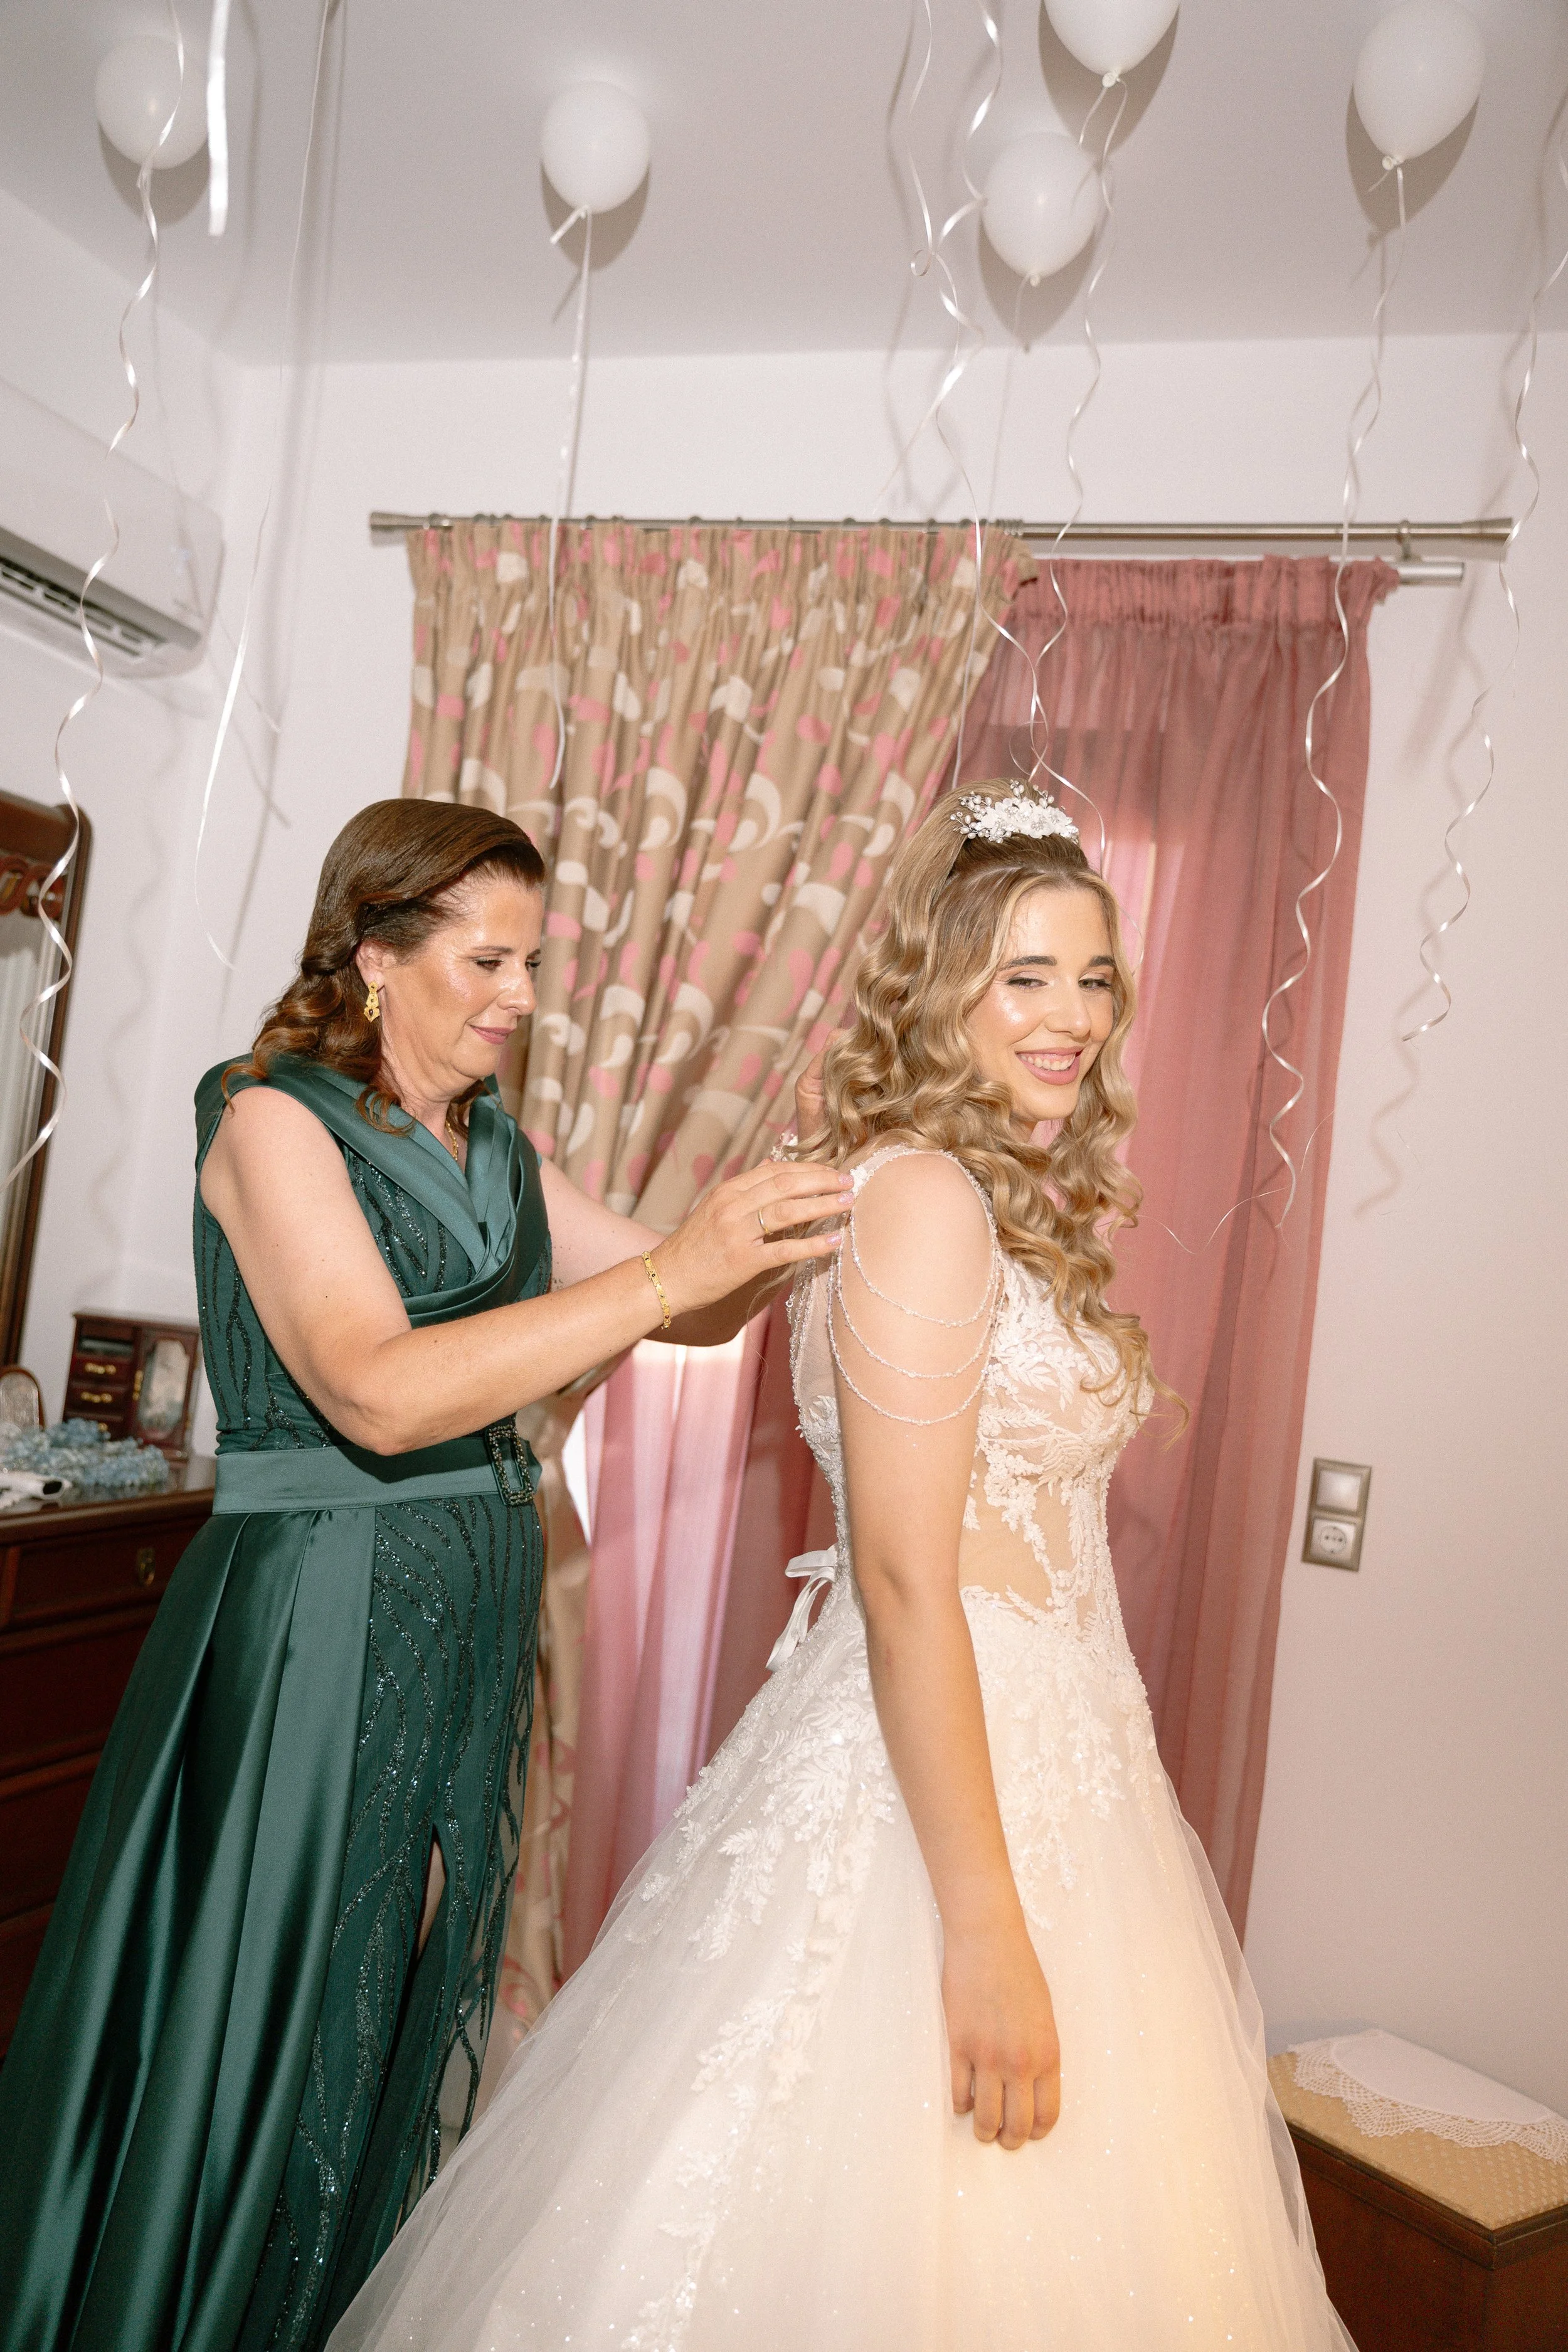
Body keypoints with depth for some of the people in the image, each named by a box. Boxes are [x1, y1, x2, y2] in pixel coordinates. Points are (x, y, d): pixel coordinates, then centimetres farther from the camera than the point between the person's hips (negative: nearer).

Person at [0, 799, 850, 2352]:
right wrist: (665, 1270, -31)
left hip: (472, 1623, 7)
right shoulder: (272, 1121, -11)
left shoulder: (498, 1153, 10)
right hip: (318, 1621, -7)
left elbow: (698, 1314, 9)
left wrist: (770, 1233, -11)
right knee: (269, 2004, 6)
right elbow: (380, 1394, -25)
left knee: (417, 2001, 18)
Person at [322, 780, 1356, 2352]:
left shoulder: (1017, 1197, 10)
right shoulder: (924, 1193, -19)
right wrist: (987, 1931, -21)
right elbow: (906, 1582, -22)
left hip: (1046, 1737, 9)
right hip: (937, 1769, -9)